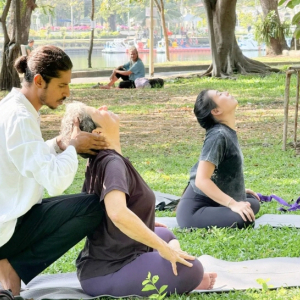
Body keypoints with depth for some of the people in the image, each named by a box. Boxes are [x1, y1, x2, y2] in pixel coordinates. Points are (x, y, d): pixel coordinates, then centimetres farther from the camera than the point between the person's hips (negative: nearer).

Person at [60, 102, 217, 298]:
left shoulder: (97, 161, 8)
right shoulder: (112, 162, -20)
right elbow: (118, 213, -37)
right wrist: (163, 248, -26)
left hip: (108, 258, 10)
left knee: (166, 235, 26)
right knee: (191, 270, -17)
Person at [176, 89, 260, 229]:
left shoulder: (228, 133, 8)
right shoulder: (218, 136, -20)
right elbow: (202, 180, -26)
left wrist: (239, 190, 20)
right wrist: (233, 204, -28)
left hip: (210, 202, 10)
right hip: (194, 211, -10)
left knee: (253, 202, 20)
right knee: (244, 218, -29)